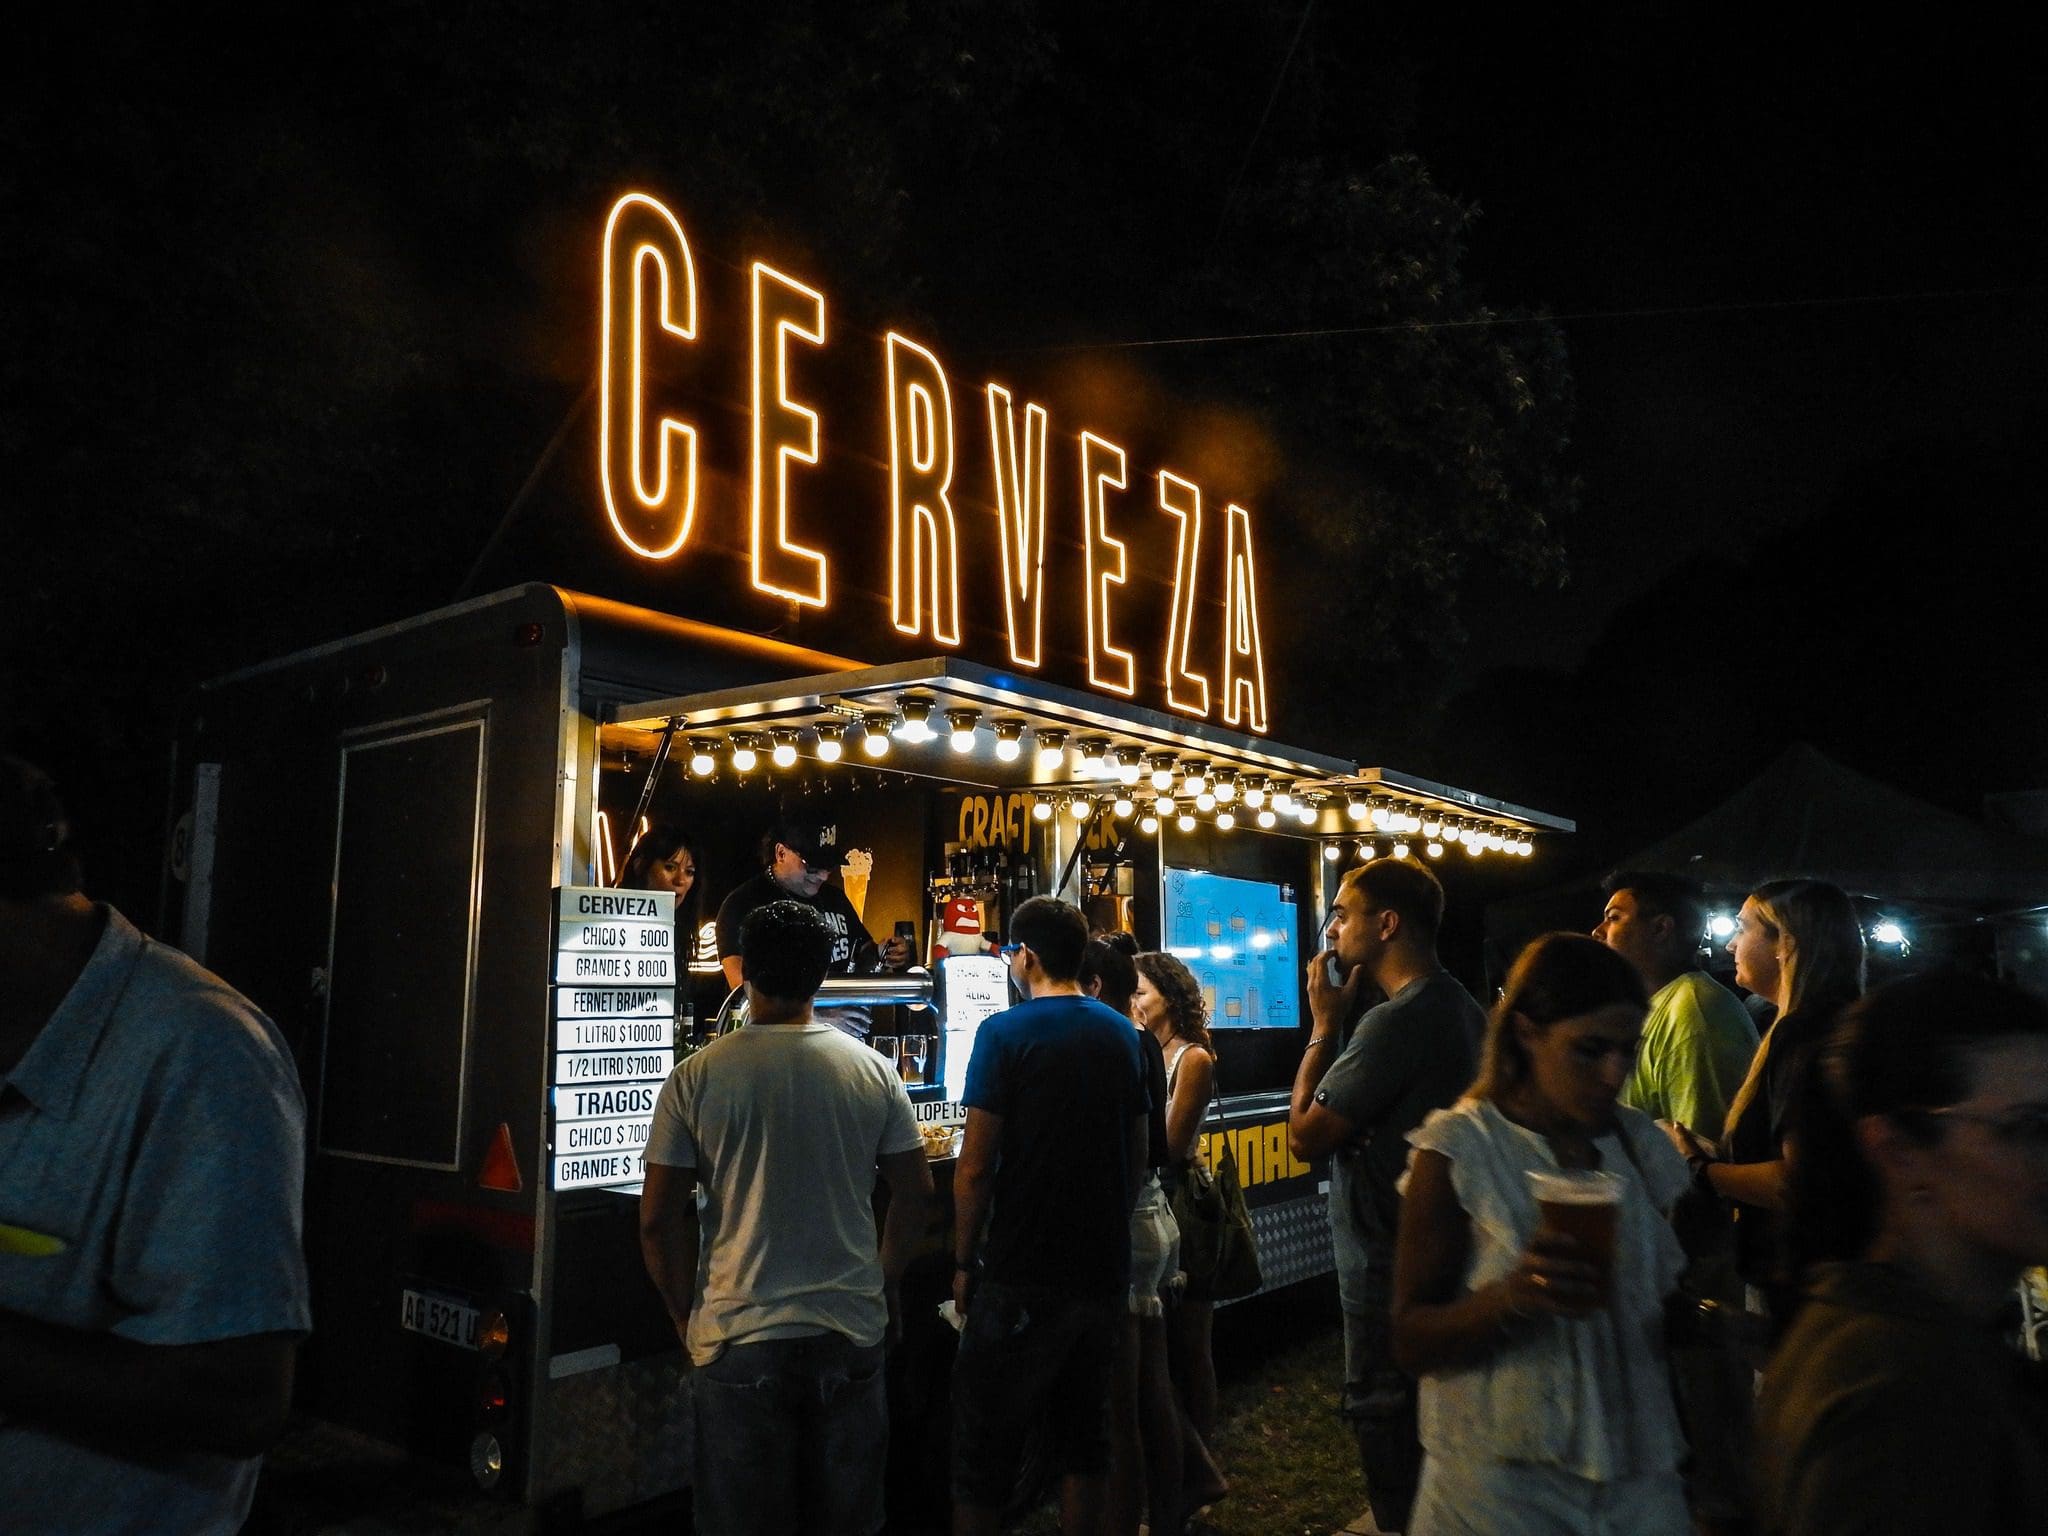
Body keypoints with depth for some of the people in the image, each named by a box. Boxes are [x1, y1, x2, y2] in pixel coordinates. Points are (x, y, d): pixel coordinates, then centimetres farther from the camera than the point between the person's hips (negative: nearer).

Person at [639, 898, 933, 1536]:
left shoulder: (695, 1078, -9)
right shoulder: (874, 1070, -3)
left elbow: (658, 1221, -6)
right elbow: (916, 1194, 3)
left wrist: (688, 1319, 8)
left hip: (738, 1339, -2)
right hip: (853, 1334, 2)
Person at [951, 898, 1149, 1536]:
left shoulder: (1005, 1033, -12)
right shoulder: (1123, 1035, 6)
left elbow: (975, 1167, -14)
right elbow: (1139, 1156, 12)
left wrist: (965, 1262, -3)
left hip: (1023, 1276, -5)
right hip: (1105, 1269, 6)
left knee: (985, 1443, 6)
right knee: (1085, 1430, 17)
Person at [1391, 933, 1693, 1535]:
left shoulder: (1641, 1142, 3)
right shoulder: (1459, 1149, -13)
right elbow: (1412, 1341, -14)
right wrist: (1514, 1295, -31)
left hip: (1639, 1477, 5)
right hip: (1503, 1485, -4)